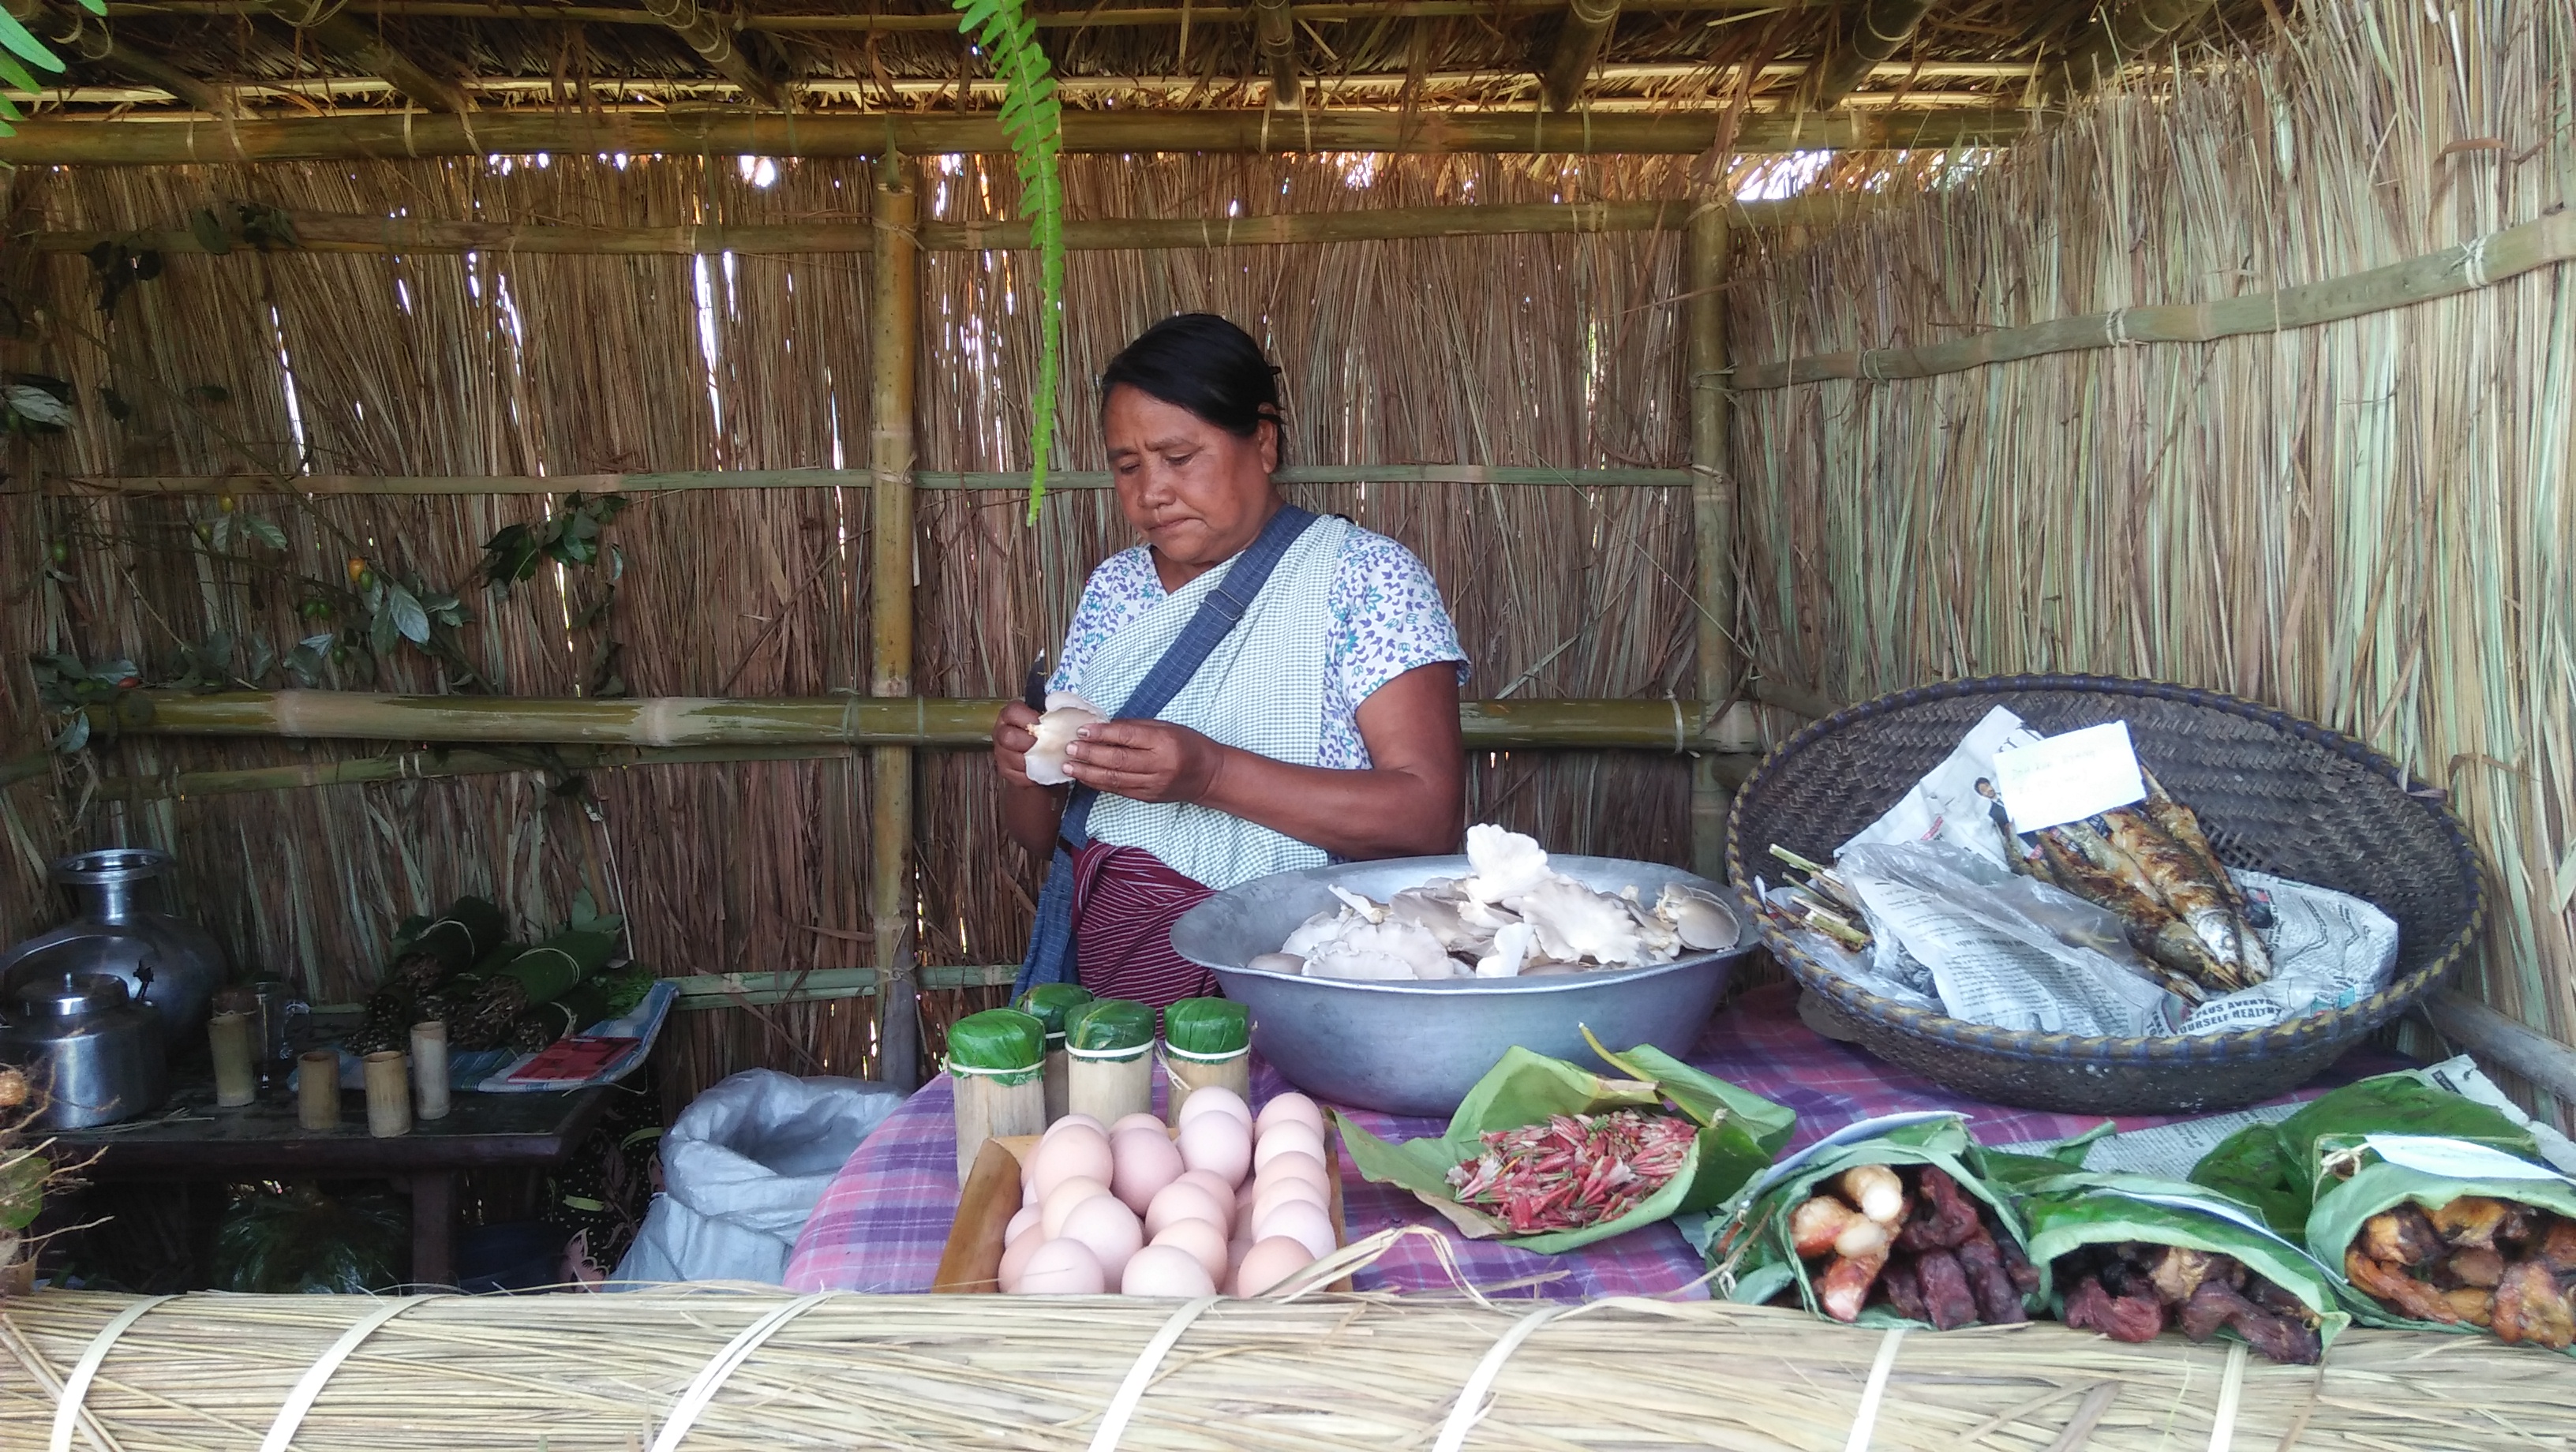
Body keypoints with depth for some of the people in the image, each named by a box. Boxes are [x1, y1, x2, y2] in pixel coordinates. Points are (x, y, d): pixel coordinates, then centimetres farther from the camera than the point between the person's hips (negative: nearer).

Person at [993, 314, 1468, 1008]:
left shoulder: (1364, 575, -2)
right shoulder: (1116, 587, 14)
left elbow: (1431, 814, -12)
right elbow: (1043, 835, 18)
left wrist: (1209, 774, -20)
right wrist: (1026, 770, -5)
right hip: (1103, 980, 5)